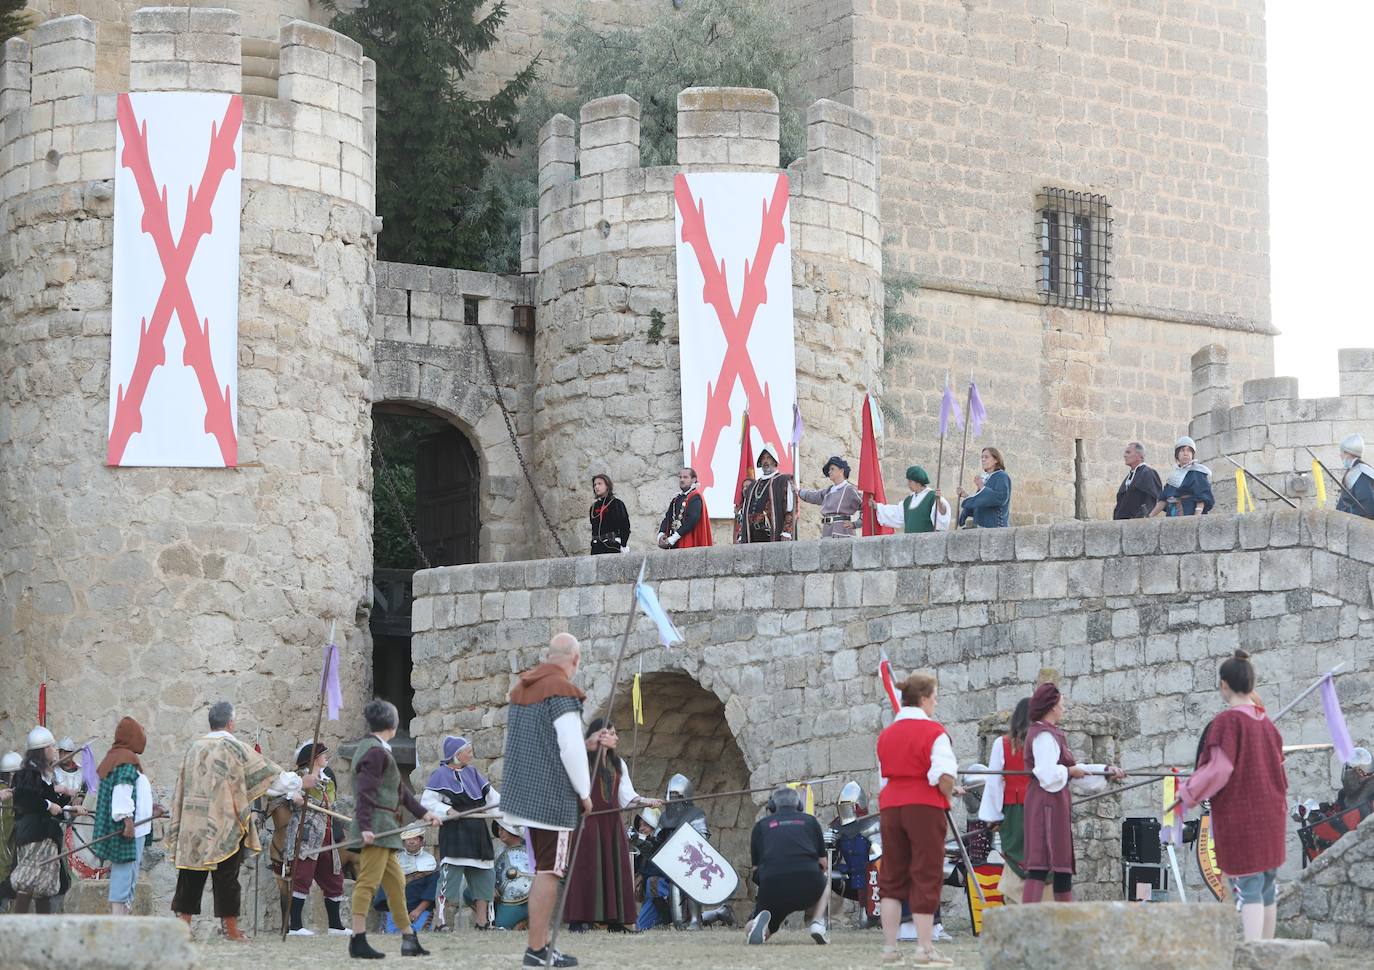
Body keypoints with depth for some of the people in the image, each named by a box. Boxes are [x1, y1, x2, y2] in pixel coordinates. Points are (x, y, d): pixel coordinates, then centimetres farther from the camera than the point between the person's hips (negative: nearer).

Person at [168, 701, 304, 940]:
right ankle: (230, 927, 2)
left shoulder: (194, 748, 7)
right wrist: (299, 782, 11)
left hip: (193, 824, 4)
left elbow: (182, 788, 13)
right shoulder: (235, 748, -7)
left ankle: (184, 921, 6)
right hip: (226, 824, -4)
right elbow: (267, 772, -2)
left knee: (191, 875, 8)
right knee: (226, 876, 0)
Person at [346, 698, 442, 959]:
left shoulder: (376, 749, 22)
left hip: (383, 829, 11)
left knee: (396, 883, 15)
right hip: (376, 827, -11)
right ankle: (358, 940, -16)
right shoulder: (376, 751, -10)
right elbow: (365, 791, -19)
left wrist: (423, 812, 30)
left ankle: (409, 940, 22)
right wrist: (365, 827, -26)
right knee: (368, 881, -13)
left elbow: (399, 788, 27)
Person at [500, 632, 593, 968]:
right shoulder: (563, 692, -13)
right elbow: (571, 748, -17)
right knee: (548, 873, -5)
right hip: (555, 798, -8)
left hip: (524, 794, 8)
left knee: (544, 871, 16)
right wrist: (584, 792, -5)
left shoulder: (520, 689, 14)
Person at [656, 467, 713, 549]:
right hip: (674, 545, 7)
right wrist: (661, 535, -6)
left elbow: (691, 520, -17)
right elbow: (667, 517, 13)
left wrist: (672, 539, -20)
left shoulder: (695, 498, -6)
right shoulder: (676, 498, 17)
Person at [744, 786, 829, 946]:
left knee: (750, 931, 20)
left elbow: (755, 867, 17)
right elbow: (823, 863, 22)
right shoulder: (810, 821, 20)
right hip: (808, 885, 0)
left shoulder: (761, 825, 19)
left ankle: (760, 920, -17)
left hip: (772, 885, 0)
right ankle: (818, 922, 8)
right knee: (825, 886, 37)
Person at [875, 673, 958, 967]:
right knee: (926, 877, -1)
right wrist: (946, 795, 0)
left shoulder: (886, 734, 12)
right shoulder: (934, 731, -8)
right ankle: (925, 950, -3)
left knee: (891, 878, 10)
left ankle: (889, 948, 9)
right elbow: (945, 777, -19)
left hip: (890, 806, 6)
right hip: (924, 807, -5)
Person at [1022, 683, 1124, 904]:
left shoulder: (1052, 733, 20)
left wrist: (1106, 770, 23)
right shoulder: (1044, 735, -13)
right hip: (1048, 803, -11)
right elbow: (1049, 774, -25)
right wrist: (1069, 771, -7)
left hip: (1056, 804, 11)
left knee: (1063, 862, 15)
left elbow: (1073, 768, 26)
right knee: (1040, 866, -14)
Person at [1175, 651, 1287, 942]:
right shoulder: (1266, 721, 7)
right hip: (1271, 813, 7)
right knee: (1266, 886, 13)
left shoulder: (1227, 721, -13)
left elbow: (1219, 769, -16)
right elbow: (1277, 767, 14)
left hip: (1240, 815, -7)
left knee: (1249, 887, -9)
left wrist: (1188, 793, -3)